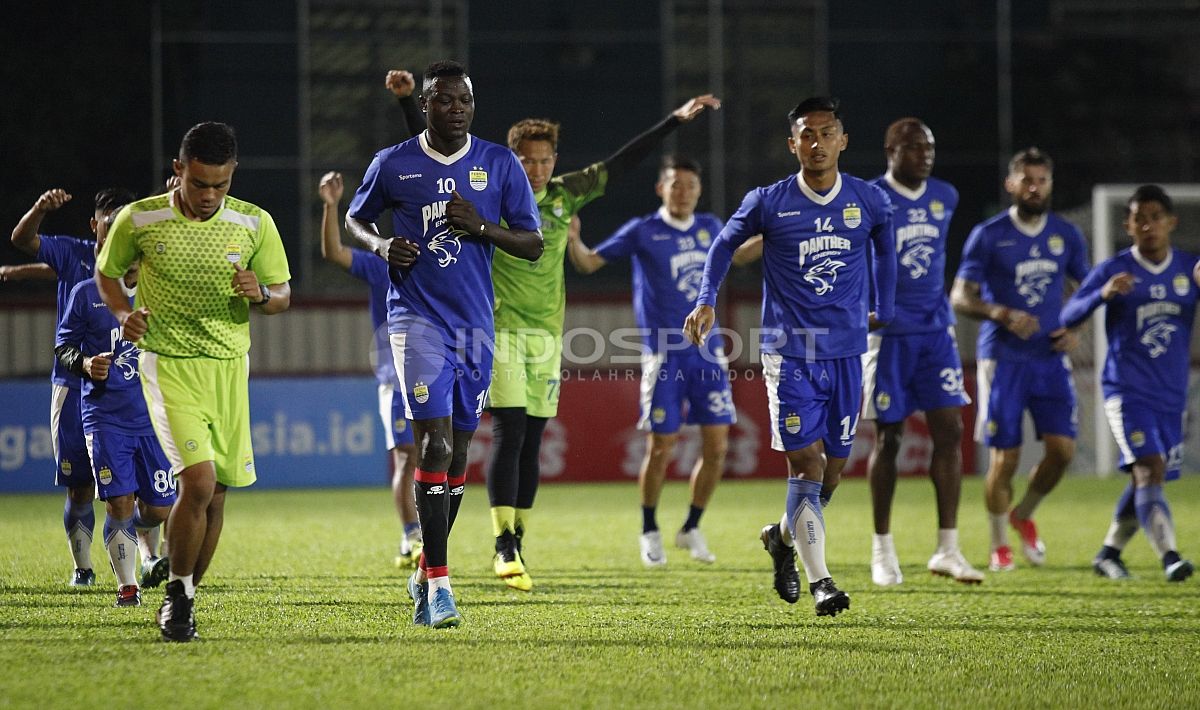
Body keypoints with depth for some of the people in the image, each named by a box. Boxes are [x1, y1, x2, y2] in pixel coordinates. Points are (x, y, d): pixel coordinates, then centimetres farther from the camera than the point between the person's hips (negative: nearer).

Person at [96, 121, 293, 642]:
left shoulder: (254, 224, -2)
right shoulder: (139, 220, -6)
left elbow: (283, 296, 7)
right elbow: (106, 273, 11)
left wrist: (261, 295, -17)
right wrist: (124, 315, -8)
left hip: (230, 367, 3)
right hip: (167, 364, -3)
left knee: (215, 493, 6)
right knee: (198, 481, -19)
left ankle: (184, 600, 25)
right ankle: (177, 593, -1)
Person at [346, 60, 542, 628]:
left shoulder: (500, 165, 4)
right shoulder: (393, 165, 0)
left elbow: (533, 245, 4)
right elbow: (355, 218, 17)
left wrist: (482, 226, -14)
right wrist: (382, 246, -5)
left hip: (476, 324, 3)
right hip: (418, 319, -3)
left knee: (457, 448, 10)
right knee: (435, 441, -16)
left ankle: (425, 575, 26)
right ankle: (438, 582, -17)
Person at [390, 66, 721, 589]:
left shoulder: (566, 195, 7)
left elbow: (621, 163, 14)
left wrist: (676, 120, 15)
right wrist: (407, 100, -17)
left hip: (547, 332, 4)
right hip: (501, 328, -4)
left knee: (532, 442, 7)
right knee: (509, 432, -15)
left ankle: (517, 543, 16)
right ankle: (504, 547, -16)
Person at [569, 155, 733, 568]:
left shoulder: (709, 228, 8)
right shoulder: (643, 233, -4)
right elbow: (588, 263, 1)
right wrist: (572, 239, -17)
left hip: (708, 353, 4)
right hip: (664, 354, -4)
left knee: (716, 445, -1)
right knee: (661, 448, -4)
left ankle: (691, 528, 17)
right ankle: (649, 532, 17)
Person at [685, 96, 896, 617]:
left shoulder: (870, 202, 2)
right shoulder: (768, 202, -3)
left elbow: (884, 248, 23)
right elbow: (725, 243, 13)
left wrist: (883, 311, 23)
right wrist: (706, 301, 3)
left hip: (847, 352, 3)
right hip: (789, 352, -3)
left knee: (833, 468, 6)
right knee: (806, 461, -11)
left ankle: (784, 536, 34)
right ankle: (819, 581, -11)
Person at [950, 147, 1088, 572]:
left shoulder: (1067, 236, 9)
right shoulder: (988, 236, -3)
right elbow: (960, 297, -4)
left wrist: (1076, 330, 0)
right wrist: (1003, 315, -21)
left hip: (1050, 359, 3)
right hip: (1003, 358, -3)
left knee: (1062, 448, -8)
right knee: (1004, 456, -5)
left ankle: (1023, 516, 19)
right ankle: (999, 546, 12)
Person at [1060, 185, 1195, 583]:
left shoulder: (1189, 268, 5)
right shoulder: (1113, 270, -3)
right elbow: (1069, 317, -8)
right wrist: (1103, 294, -27)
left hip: (1172, 396, 4)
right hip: (1127, 392, -4)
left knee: (1146, 482, 10)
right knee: (1149, 470, -21)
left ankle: (1109, 553, 28)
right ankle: (1169, 557, -30)